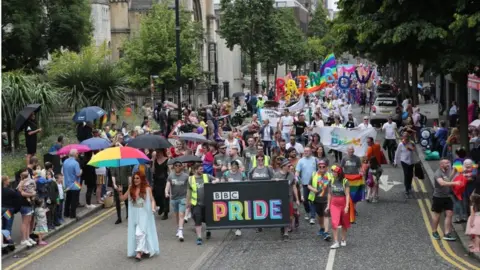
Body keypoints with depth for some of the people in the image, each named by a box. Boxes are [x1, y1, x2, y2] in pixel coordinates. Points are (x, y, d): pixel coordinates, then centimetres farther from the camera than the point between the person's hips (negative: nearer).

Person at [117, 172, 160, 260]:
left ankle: (139, 252, -18)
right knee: (134, 233, 8)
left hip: (144, 214, -5)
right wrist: (120, 192, -8)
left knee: (140, 232, -15)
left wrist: (153, 208, -19)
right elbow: (122, 199, 11)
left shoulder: (147, 189, -4)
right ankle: (143, 250, 22)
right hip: (134, 214, 5)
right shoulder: (131, 189, 6)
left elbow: (152, 200, -1)